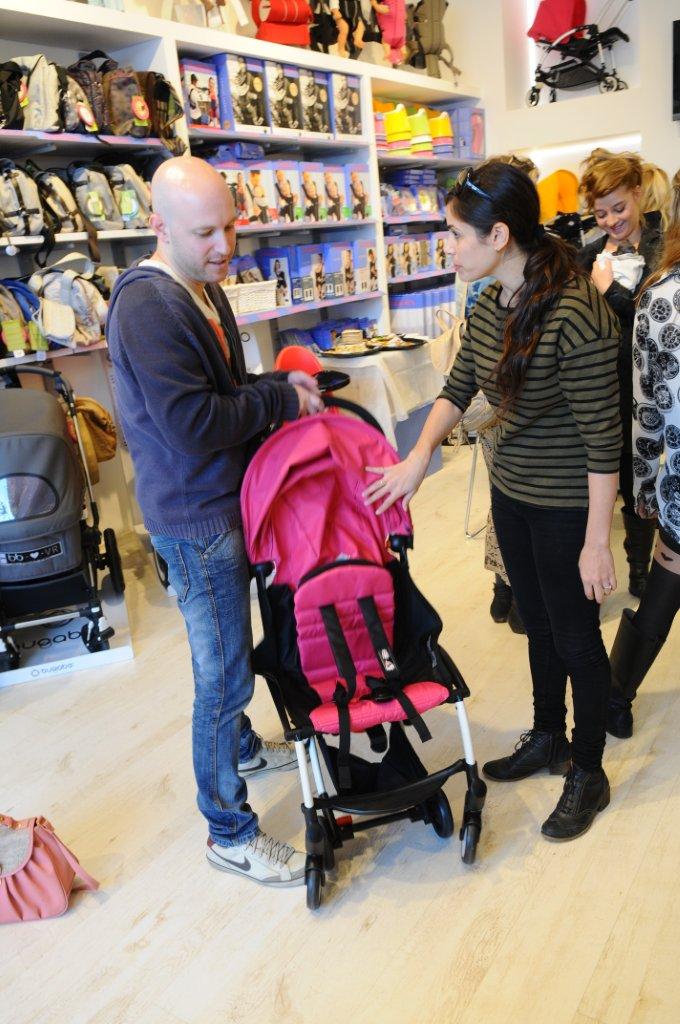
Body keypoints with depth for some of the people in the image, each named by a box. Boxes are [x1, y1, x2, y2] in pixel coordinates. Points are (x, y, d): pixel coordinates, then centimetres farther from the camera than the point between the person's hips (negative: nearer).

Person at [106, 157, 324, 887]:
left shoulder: (204, 287, 11)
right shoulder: (147, 307, -21)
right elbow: (193, 425, -27)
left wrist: (282, 384, 1)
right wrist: (283, 399, -17)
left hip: (226, 504, 10)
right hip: (195, 518, -9)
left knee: (229, 658, 26)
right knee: (223, 674, 1)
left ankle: (241, 747, 49)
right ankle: (229, 833, 19)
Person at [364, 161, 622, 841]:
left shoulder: (574, 315, -26)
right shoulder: (490, 306, -1)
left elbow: (603, 440, -23)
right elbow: (458, 388, 12)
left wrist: (597, 542, -18)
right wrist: (419, 456, 1)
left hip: (566, 506, -7)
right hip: (511, 493, 8)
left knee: (576, 639, 10)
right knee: (538, 625, 22)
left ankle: (587, 773, 33)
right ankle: (547, 739, 44)